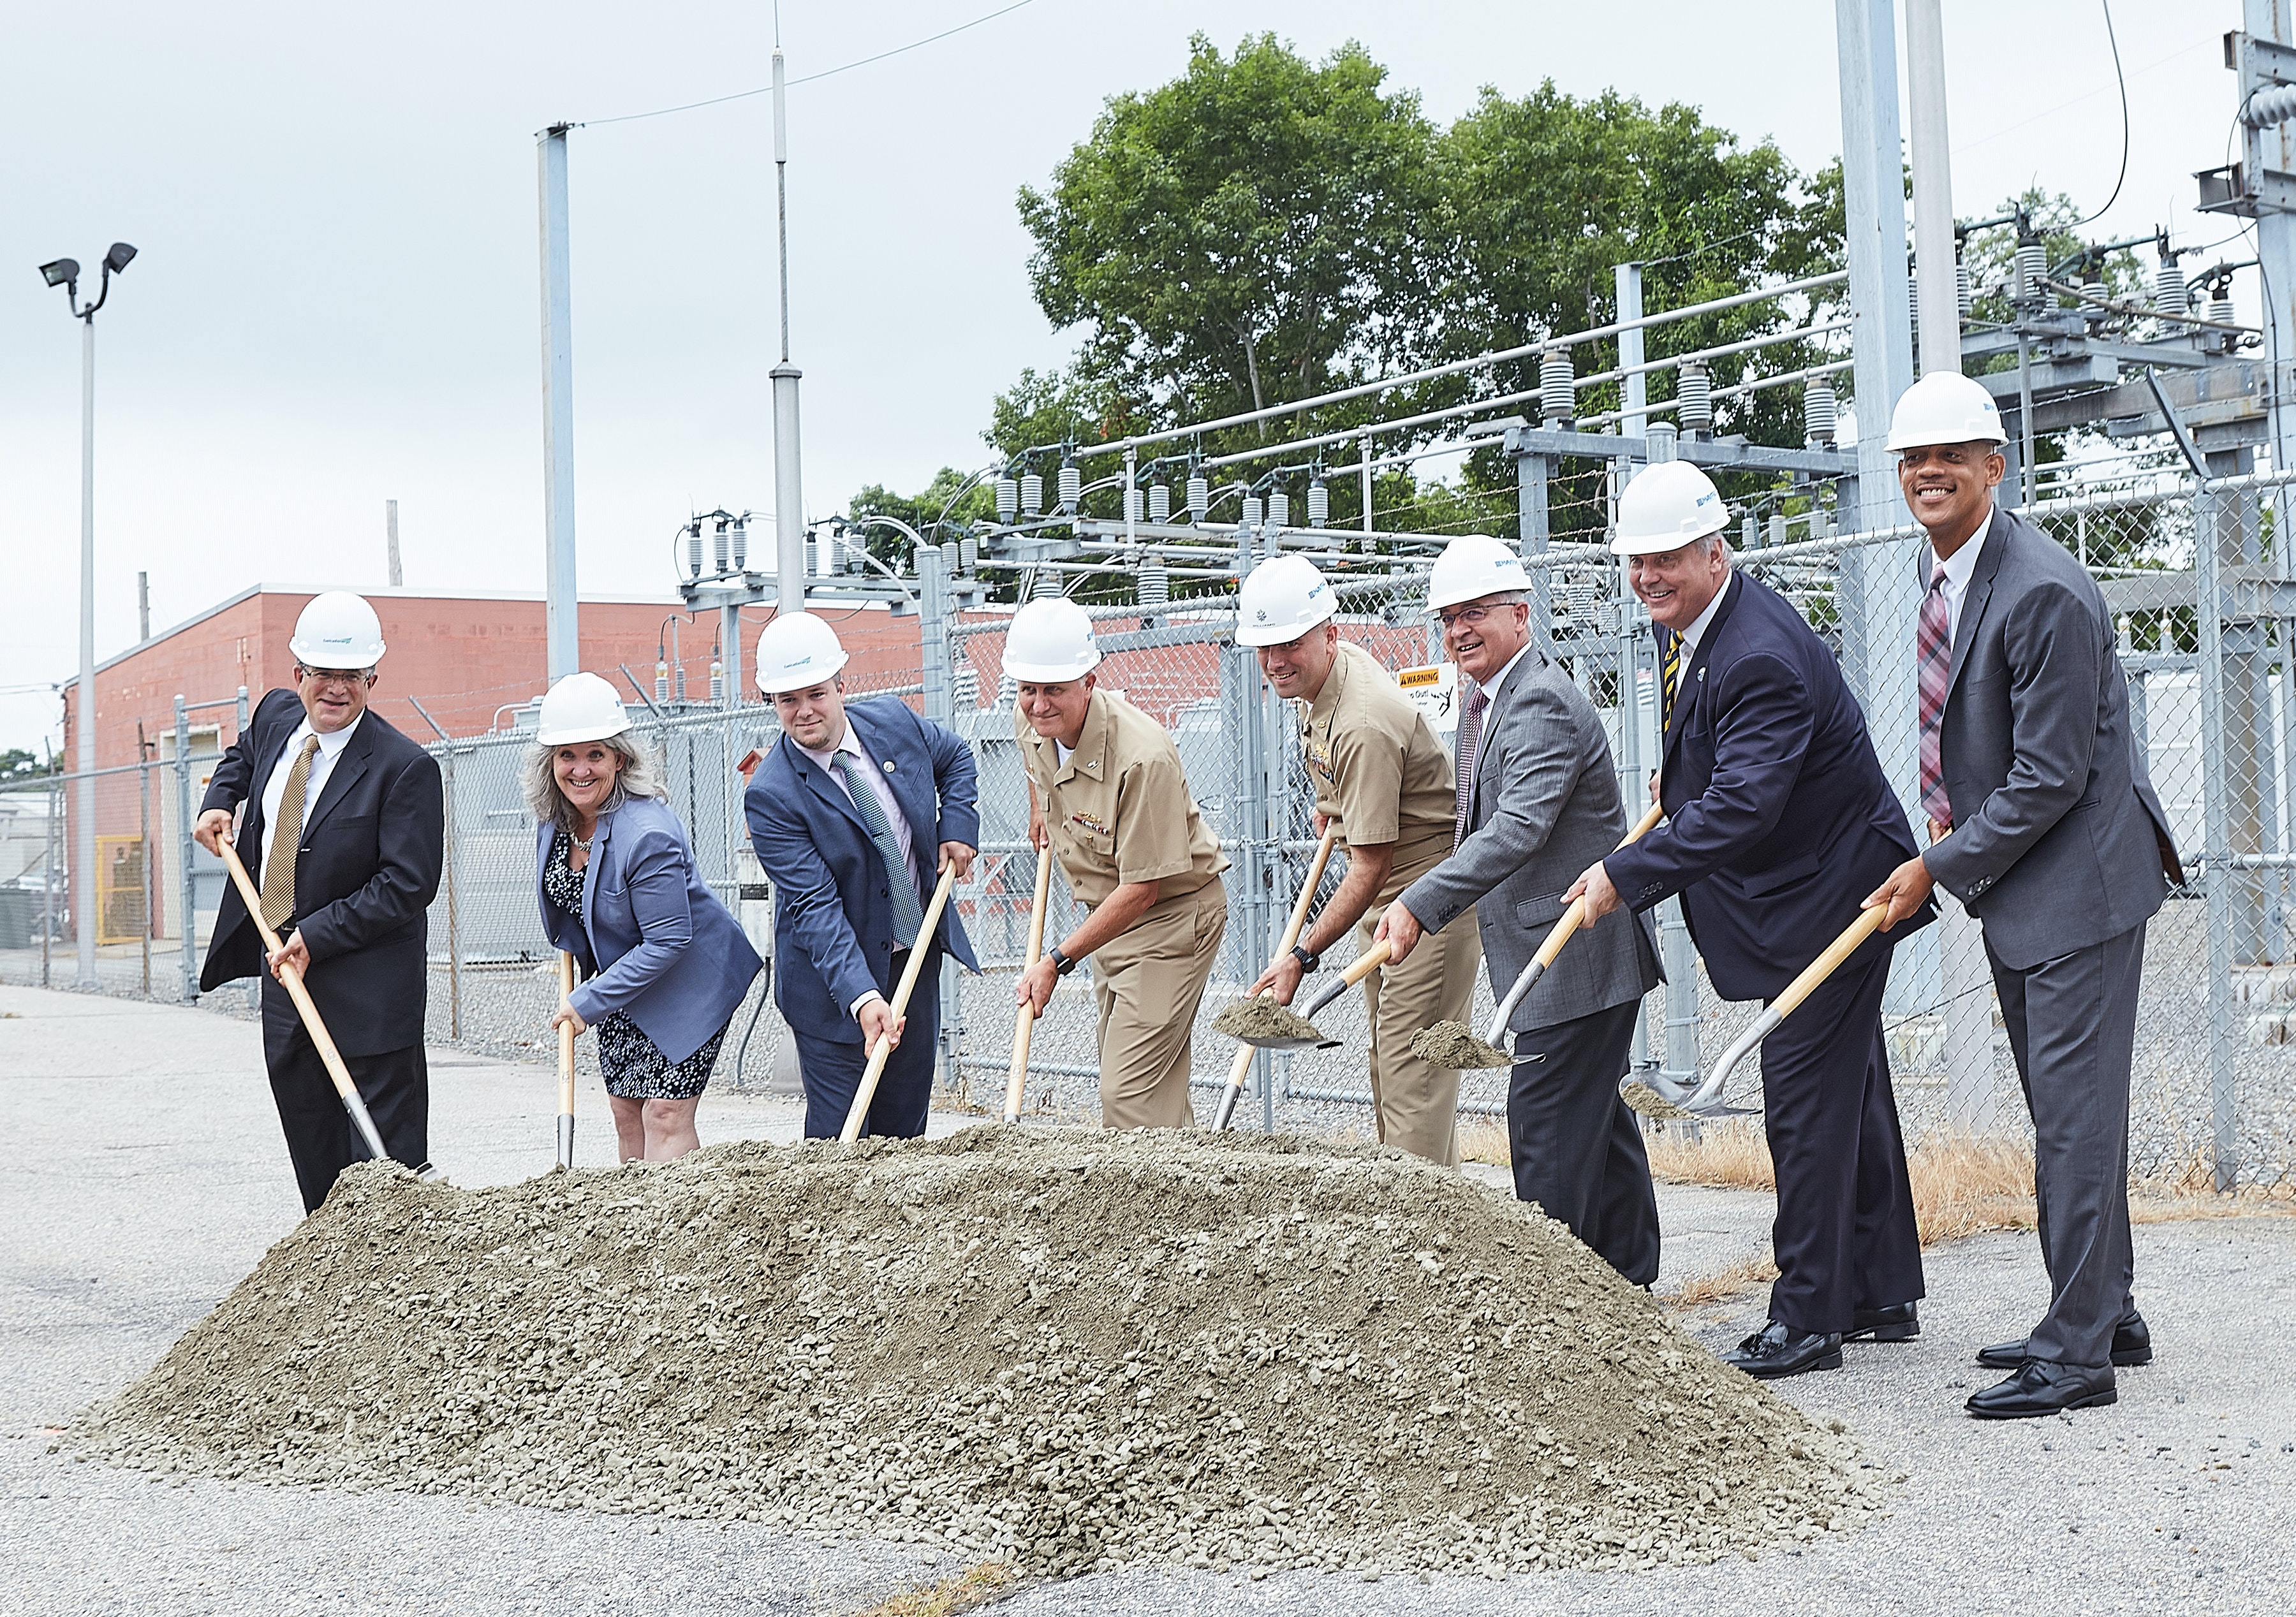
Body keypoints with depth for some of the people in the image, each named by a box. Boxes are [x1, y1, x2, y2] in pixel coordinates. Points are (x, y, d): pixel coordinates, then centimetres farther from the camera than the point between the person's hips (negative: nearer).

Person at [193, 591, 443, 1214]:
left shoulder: (405, 767, -18)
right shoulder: (276, 715, 4)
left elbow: (408, 884, -20)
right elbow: (244, 755, 30)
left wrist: (315, 937, -21)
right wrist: (219, 801, 11)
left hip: (367, 989, -7)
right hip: (284, 967, 7)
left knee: (387, 1157, -5)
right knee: (314, 1158, 14)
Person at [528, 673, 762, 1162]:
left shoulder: (646, 833, -31)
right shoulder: (554, 815, -7)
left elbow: (667, 942, -28)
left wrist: (588, 1001, -24)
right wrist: (569, 949, 13)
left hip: (687, 980, -8)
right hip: (619, 979, 8)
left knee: (665, 1114, -12)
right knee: (626, 1113, 11)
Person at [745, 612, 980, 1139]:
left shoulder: (893, 720, -4)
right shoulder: (771, 796, -20)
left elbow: (955, 756, 19)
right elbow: (814, 907, -26)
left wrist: (958, 826, 3)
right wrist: (862, 997, -35)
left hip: (918, 958, 5)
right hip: (834, 981, -5)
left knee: (903, 1130, 13)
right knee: (838, 1135, -5)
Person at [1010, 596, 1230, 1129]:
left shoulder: (1143, 757, -32)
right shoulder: (1030, 720, -9)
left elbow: (1143, 888, -28)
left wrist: (1058, 961, -26)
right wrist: (1039, 806, 27)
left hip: (1173, 915, -8)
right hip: (1110, 912, 8)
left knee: (1130, 1097, -15)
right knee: (1160, 1086, 14)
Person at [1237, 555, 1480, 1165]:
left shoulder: (1363, 727, -29)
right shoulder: (1328, 668, 0)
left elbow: (1370, 868, -28)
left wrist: (1302, 956, -29)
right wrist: (1331, 799, 25)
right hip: (1387, 893, 11)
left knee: (1412, 1067, -14)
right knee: (1386, 1062, 14)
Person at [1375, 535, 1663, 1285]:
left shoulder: (1543, 703, -19)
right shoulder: (1484, 700, 15)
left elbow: (1517, 829, -30)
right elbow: (1481, 823, 25)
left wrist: (1421, 904, -36)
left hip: (1575, 961, -11)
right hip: (1569, 957, 11)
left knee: (1548, 1128, -9)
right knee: (1599, 1122, 18)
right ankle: (1627, 1283, 28)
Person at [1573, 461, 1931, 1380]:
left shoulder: (1760, 657, -27)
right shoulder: (1689, 625, 5)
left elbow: (1740, 809, -34)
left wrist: (1626, 875, -34)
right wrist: (1681, 776, 11)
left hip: (1829, 893, -11)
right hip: (1808, 889, 11)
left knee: (1807, 1103, -7)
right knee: (1849, 1090, 17)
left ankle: (1806, 1321, 1)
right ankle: (1884, 1296, 29)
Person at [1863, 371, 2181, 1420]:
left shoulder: (2044, 592, -22)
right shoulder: (1946, 568, 8)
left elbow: (2051, 778, -21)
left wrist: (1940, 869, -15)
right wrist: (1952, 824, 8)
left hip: (2082, 880, -10)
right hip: (2016, 885, 10)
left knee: (2075, 1109, -6)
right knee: (2059, 1108, 16)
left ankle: (2077, 1352, 0)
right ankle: (2108, 1314, 28)